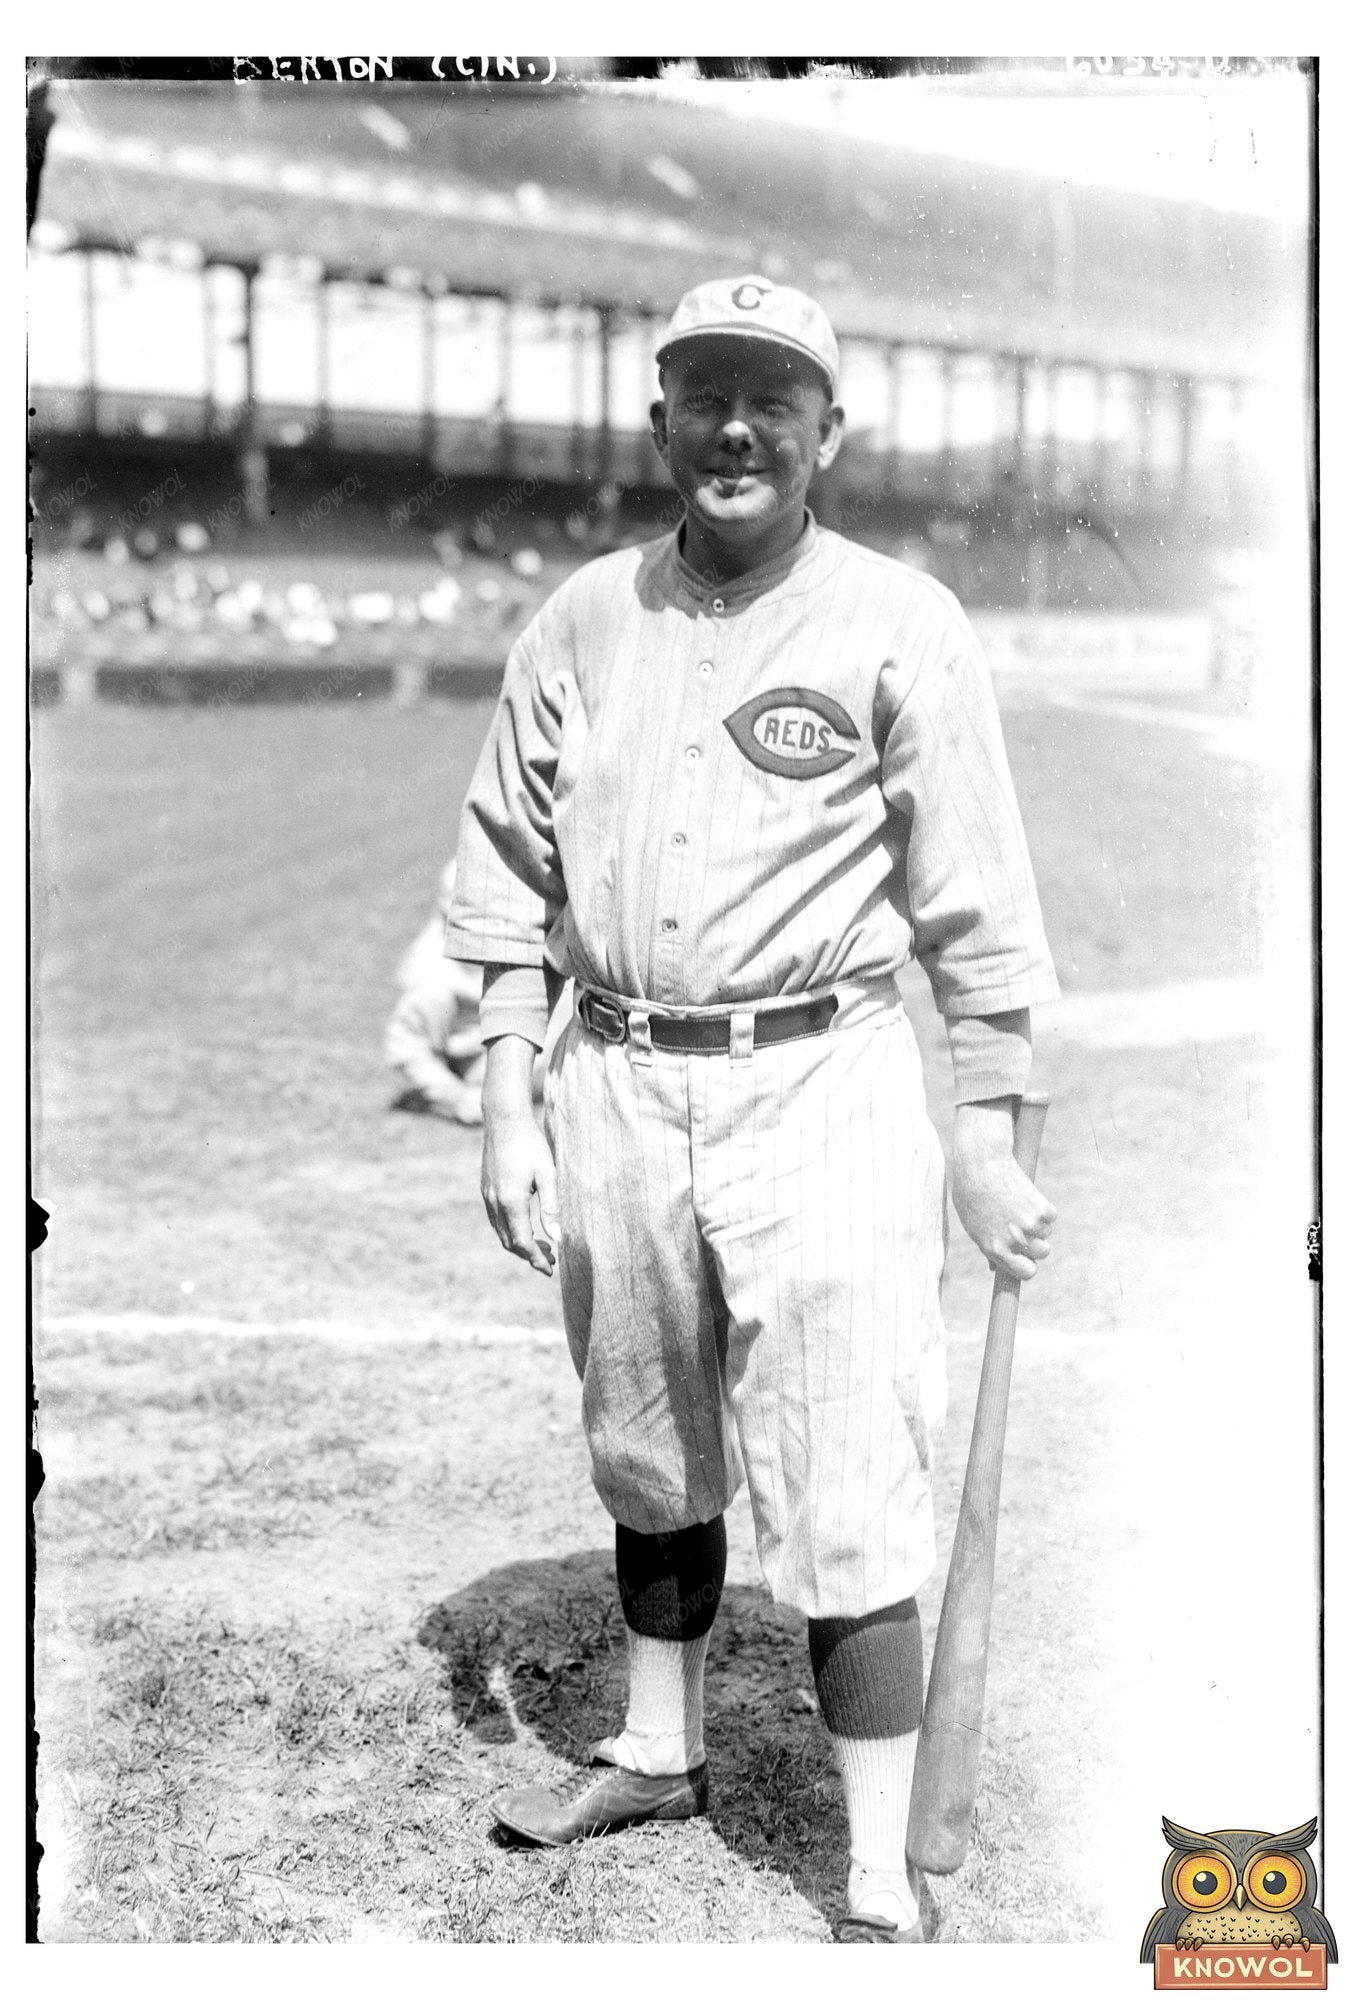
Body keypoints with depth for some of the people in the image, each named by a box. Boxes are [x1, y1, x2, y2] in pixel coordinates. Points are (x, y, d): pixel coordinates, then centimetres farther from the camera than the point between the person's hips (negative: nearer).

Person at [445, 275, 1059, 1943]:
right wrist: (508, 1105, 3)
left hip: (820, 1085, -4)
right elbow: (510, 872, 10)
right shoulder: (580, 622, 8)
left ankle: (880, 1891, 7)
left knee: (843, 1505, -4)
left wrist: (986, 1137, -6)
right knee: (647, 1463, 19)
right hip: (615, 1085, 5)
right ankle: (661, 1752, 40)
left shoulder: (900, 625, -3)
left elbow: (972, 907, -3)